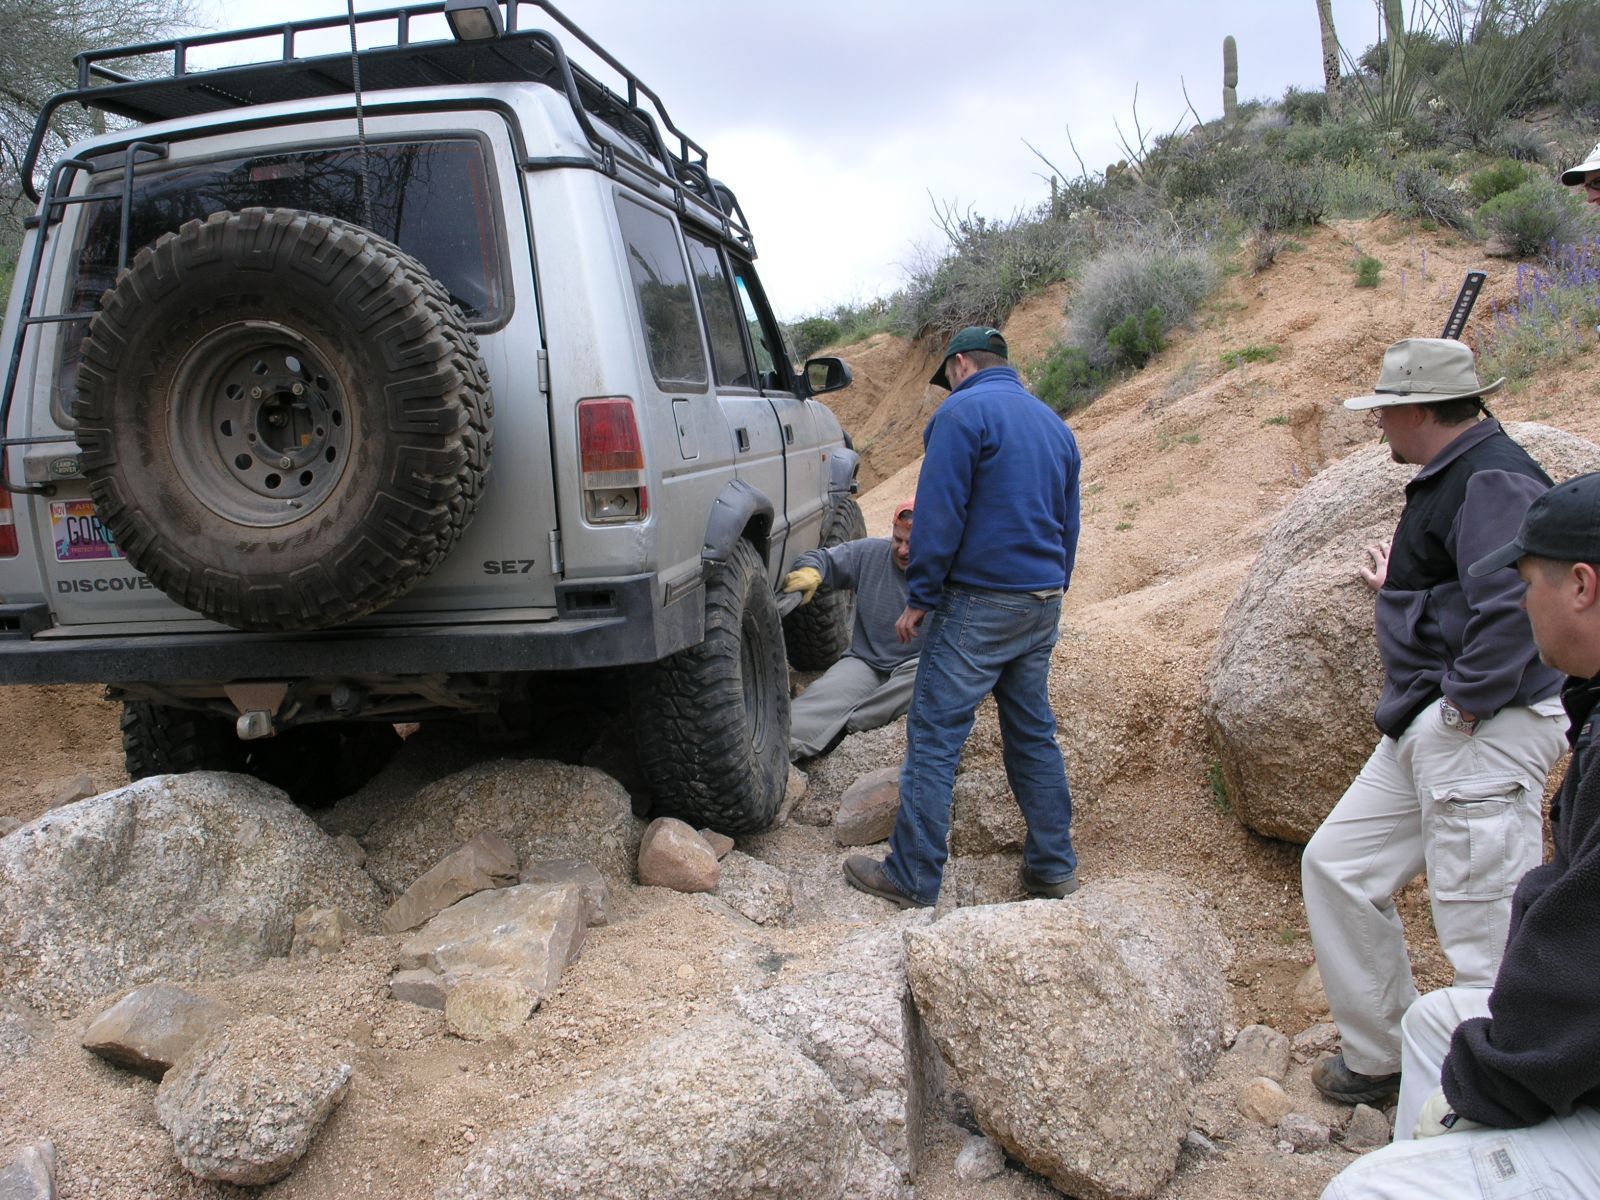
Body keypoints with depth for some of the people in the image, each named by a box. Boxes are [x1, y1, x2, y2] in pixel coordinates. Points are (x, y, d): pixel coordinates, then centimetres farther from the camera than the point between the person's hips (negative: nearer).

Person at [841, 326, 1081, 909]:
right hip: (1042, 606, 8)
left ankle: (913, 877, 2)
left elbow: (939, 514, -15)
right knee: (1033, 733, 16)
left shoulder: (963, 411, -9)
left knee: (934, 738, -3)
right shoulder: (1054, 424, 16)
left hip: (978, 603, -8)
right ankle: (1052, 865, 22)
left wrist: (920, 598, -10)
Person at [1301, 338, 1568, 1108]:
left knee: (1483, 935, -8)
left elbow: (1514, 603, -29)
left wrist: (1465, 701, -23)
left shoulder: (1493, 479, -16)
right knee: (1338, 865, 16)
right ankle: (1383, 1056, 28)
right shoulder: (1448, 477, 16)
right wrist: (1396, 593, 30)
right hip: (1421, 732, 11)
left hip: (1482, 731, -11)